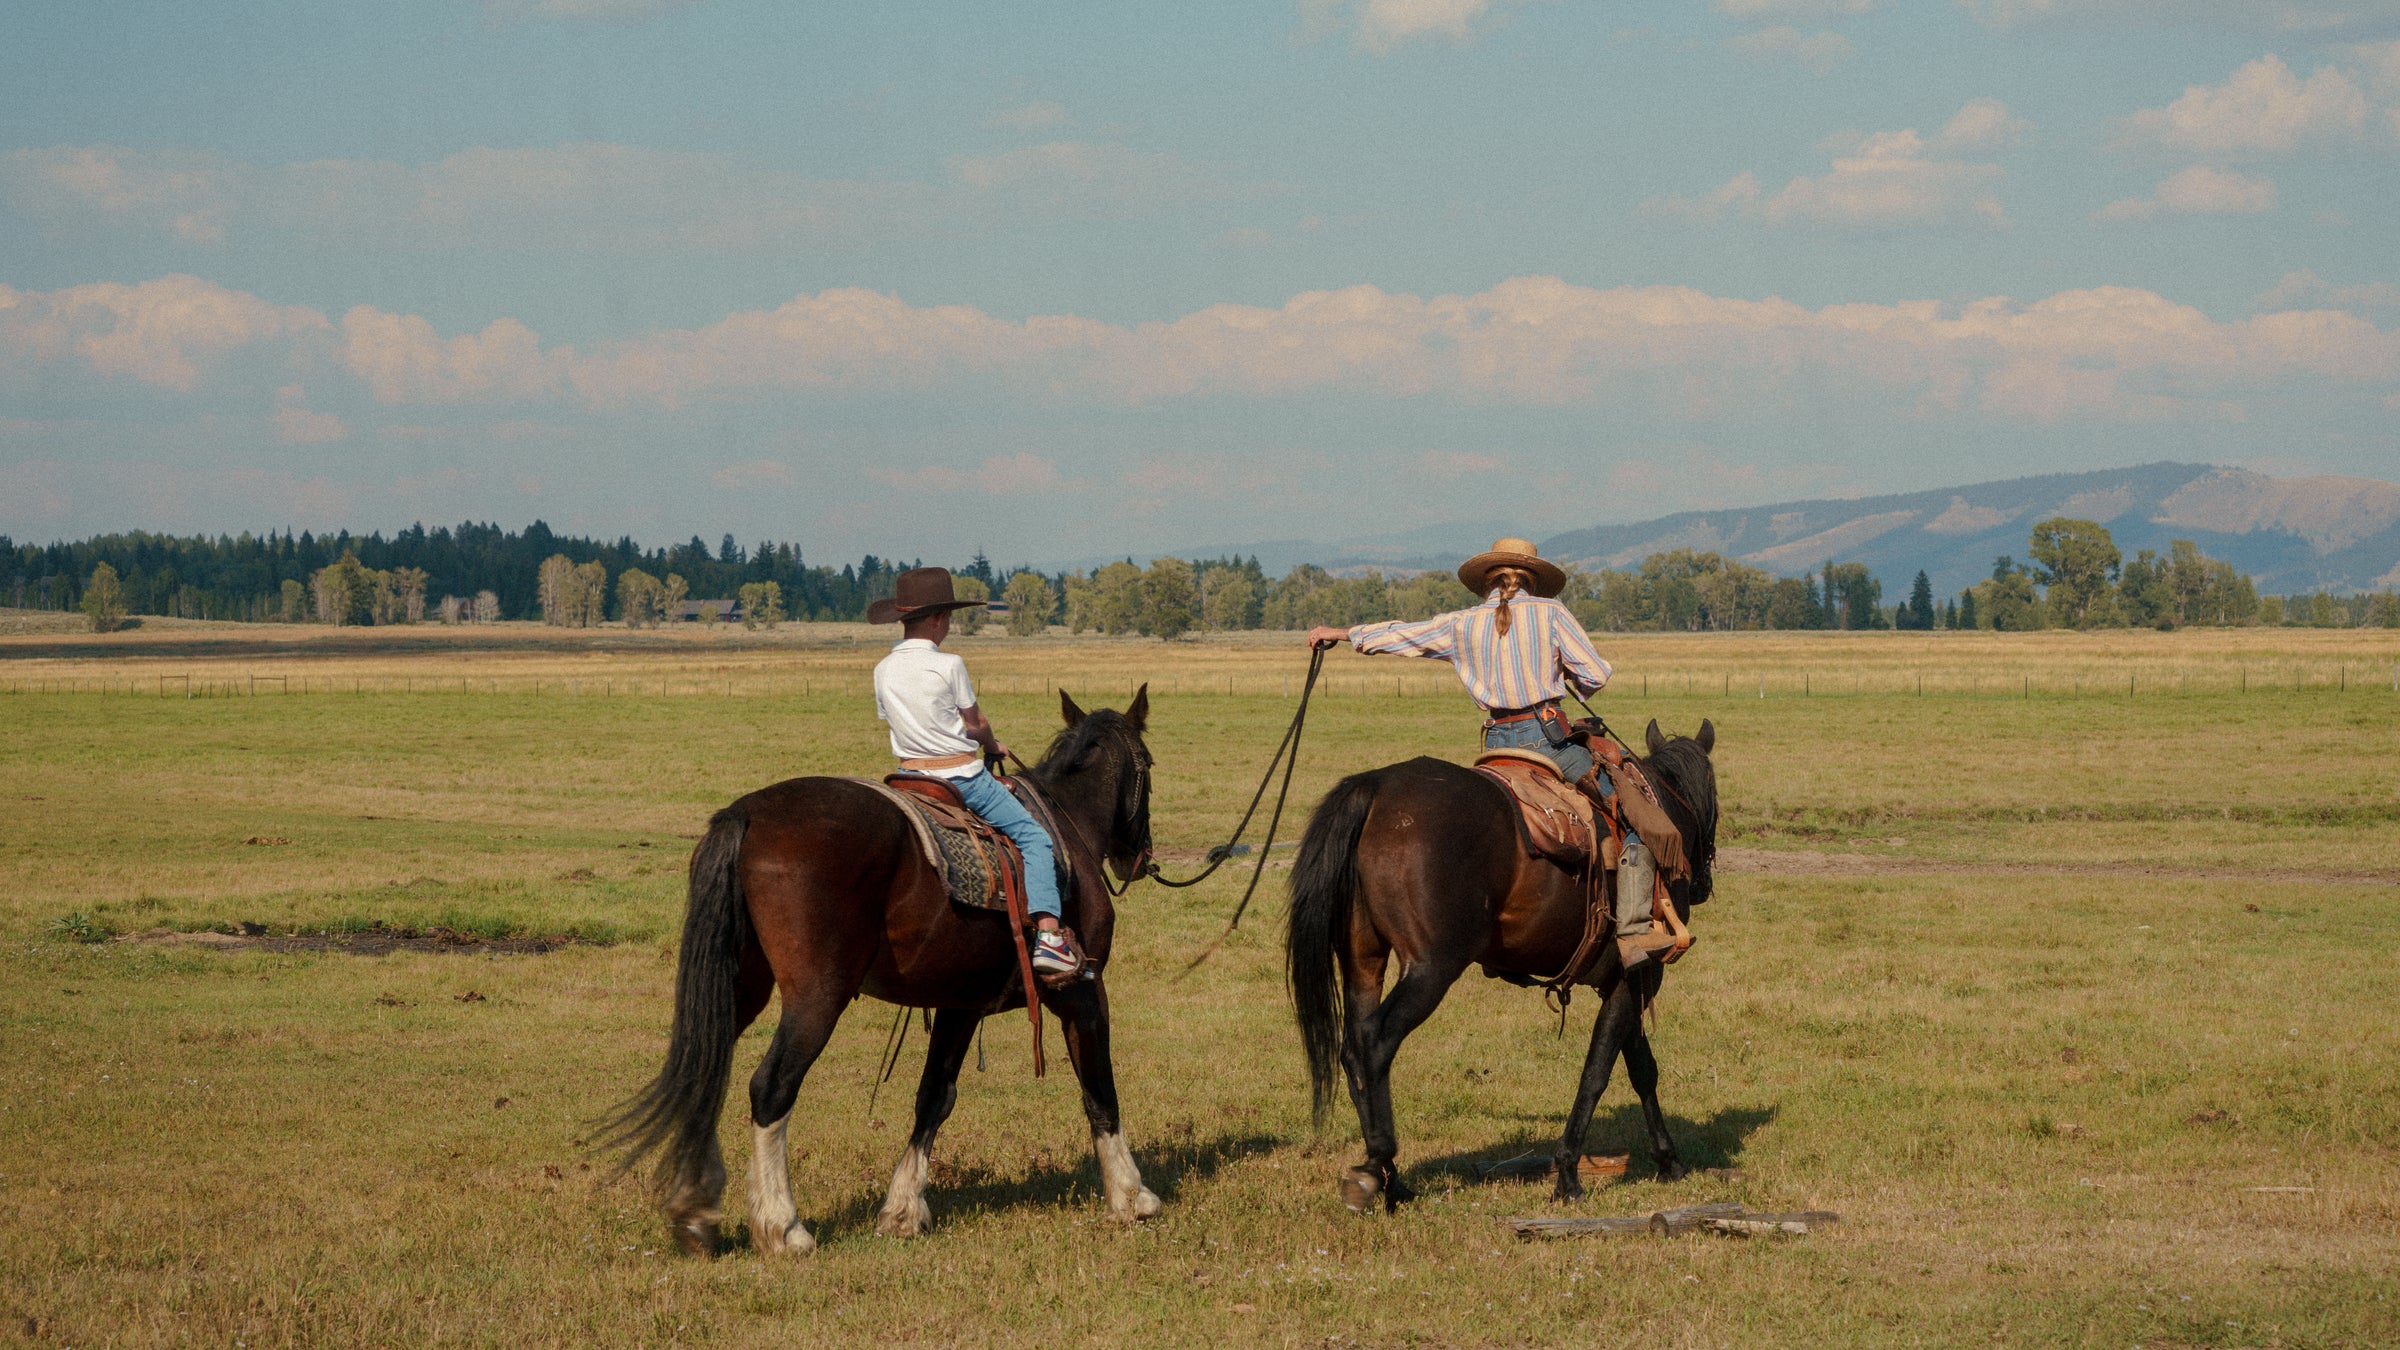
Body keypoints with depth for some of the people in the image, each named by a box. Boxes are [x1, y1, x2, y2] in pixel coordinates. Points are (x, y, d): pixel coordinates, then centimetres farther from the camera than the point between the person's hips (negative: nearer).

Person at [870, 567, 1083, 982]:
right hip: (962, 775, -5)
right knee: (1034, 837, 0)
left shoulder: (883, 671, 3)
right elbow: (977, 725, -2)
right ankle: (1048, 935, -15)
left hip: (910, 776, 5)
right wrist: (992, 745, 20)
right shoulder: (948, 666, -12)